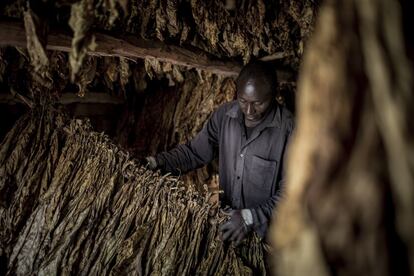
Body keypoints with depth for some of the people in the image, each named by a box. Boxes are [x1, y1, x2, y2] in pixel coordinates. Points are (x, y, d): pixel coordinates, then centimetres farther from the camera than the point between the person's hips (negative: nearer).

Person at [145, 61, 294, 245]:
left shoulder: (289, 130, -18)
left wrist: (251, 218, -27)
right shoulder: (224, 115, -4)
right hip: (226, 217, 3)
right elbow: (196, 151, 7)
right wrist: (159, 162, -7)